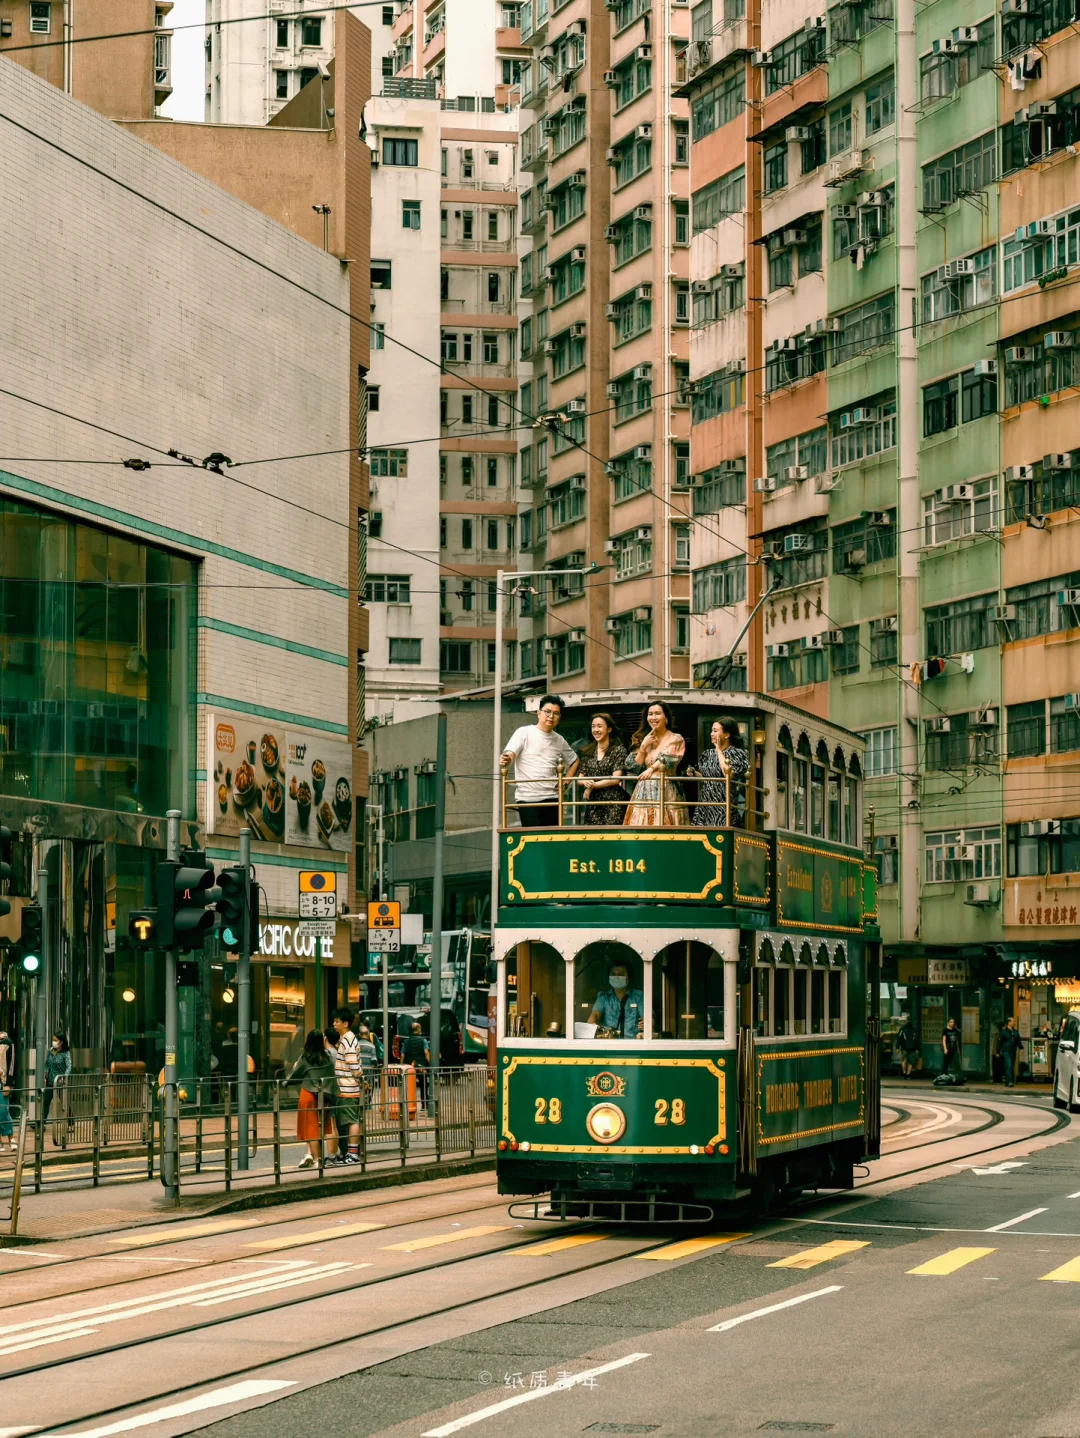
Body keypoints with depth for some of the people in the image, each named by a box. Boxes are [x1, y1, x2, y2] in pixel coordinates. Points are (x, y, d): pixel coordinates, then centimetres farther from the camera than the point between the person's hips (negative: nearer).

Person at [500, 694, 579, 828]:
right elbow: (509, 754, -15)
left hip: (552, 798, 5)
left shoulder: (559, 740, 13)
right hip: (527, 799, -5)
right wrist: (505, 761, -40)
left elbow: (574, 761, 29)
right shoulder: (524, 733, -2)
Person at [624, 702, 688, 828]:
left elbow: (667, 762, -12)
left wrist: (651, 769, -29)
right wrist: (643, 746, 0)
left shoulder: (676, 739, 4)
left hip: (665, 791, -4)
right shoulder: (644, 739, 17)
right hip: (643, 793, 4)